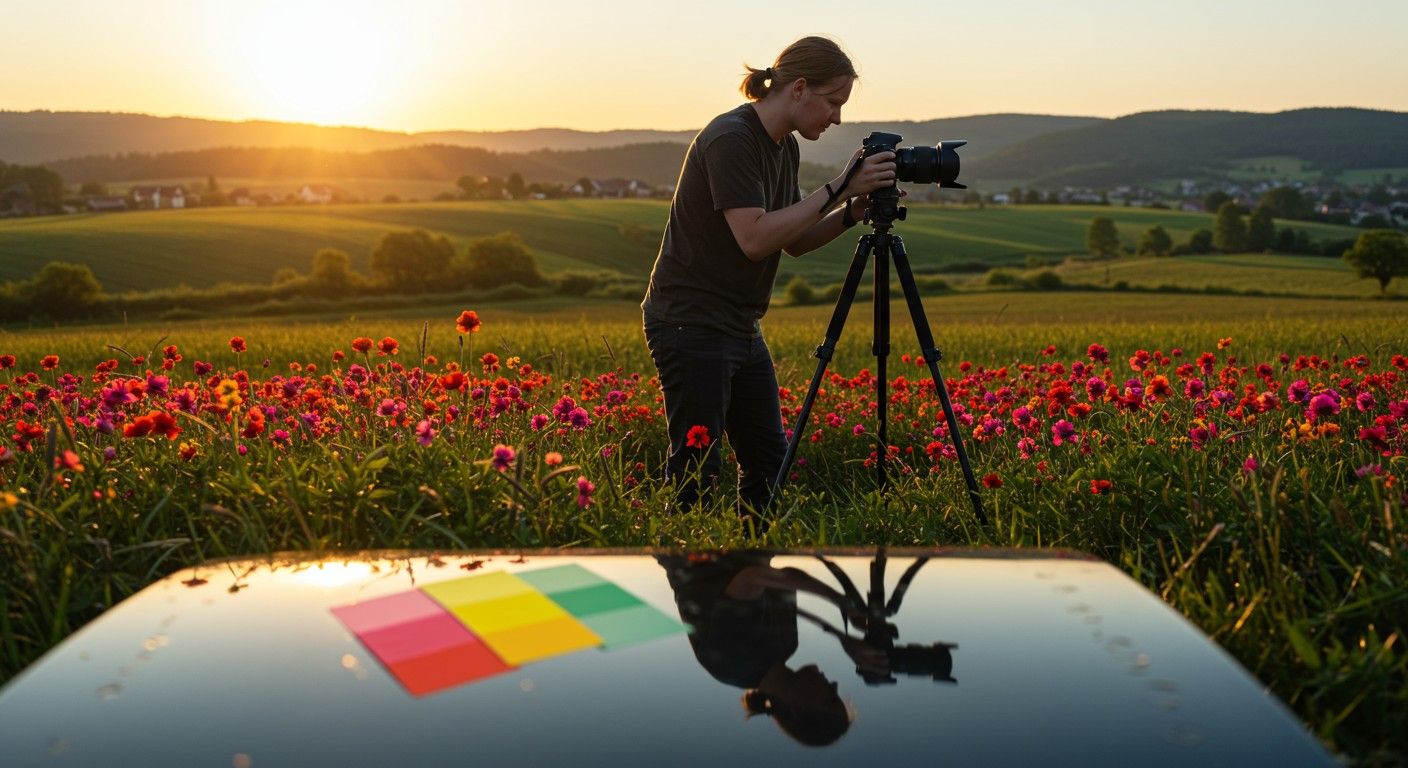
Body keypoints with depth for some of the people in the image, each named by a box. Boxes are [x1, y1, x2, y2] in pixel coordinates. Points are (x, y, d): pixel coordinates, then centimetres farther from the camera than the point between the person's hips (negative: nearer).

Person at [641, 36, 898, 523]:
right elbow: (755, 237, -26)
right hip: (691, 324, -9)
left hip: (741, 329, 9)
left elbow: (794, 241, 14)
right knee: (697, 469, -6)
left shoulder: (785, 146, 10)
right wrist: (836, 189, -21)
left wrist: (854, 210, -1)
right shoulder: (730, 138, -18)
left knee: (769, 460, 11)